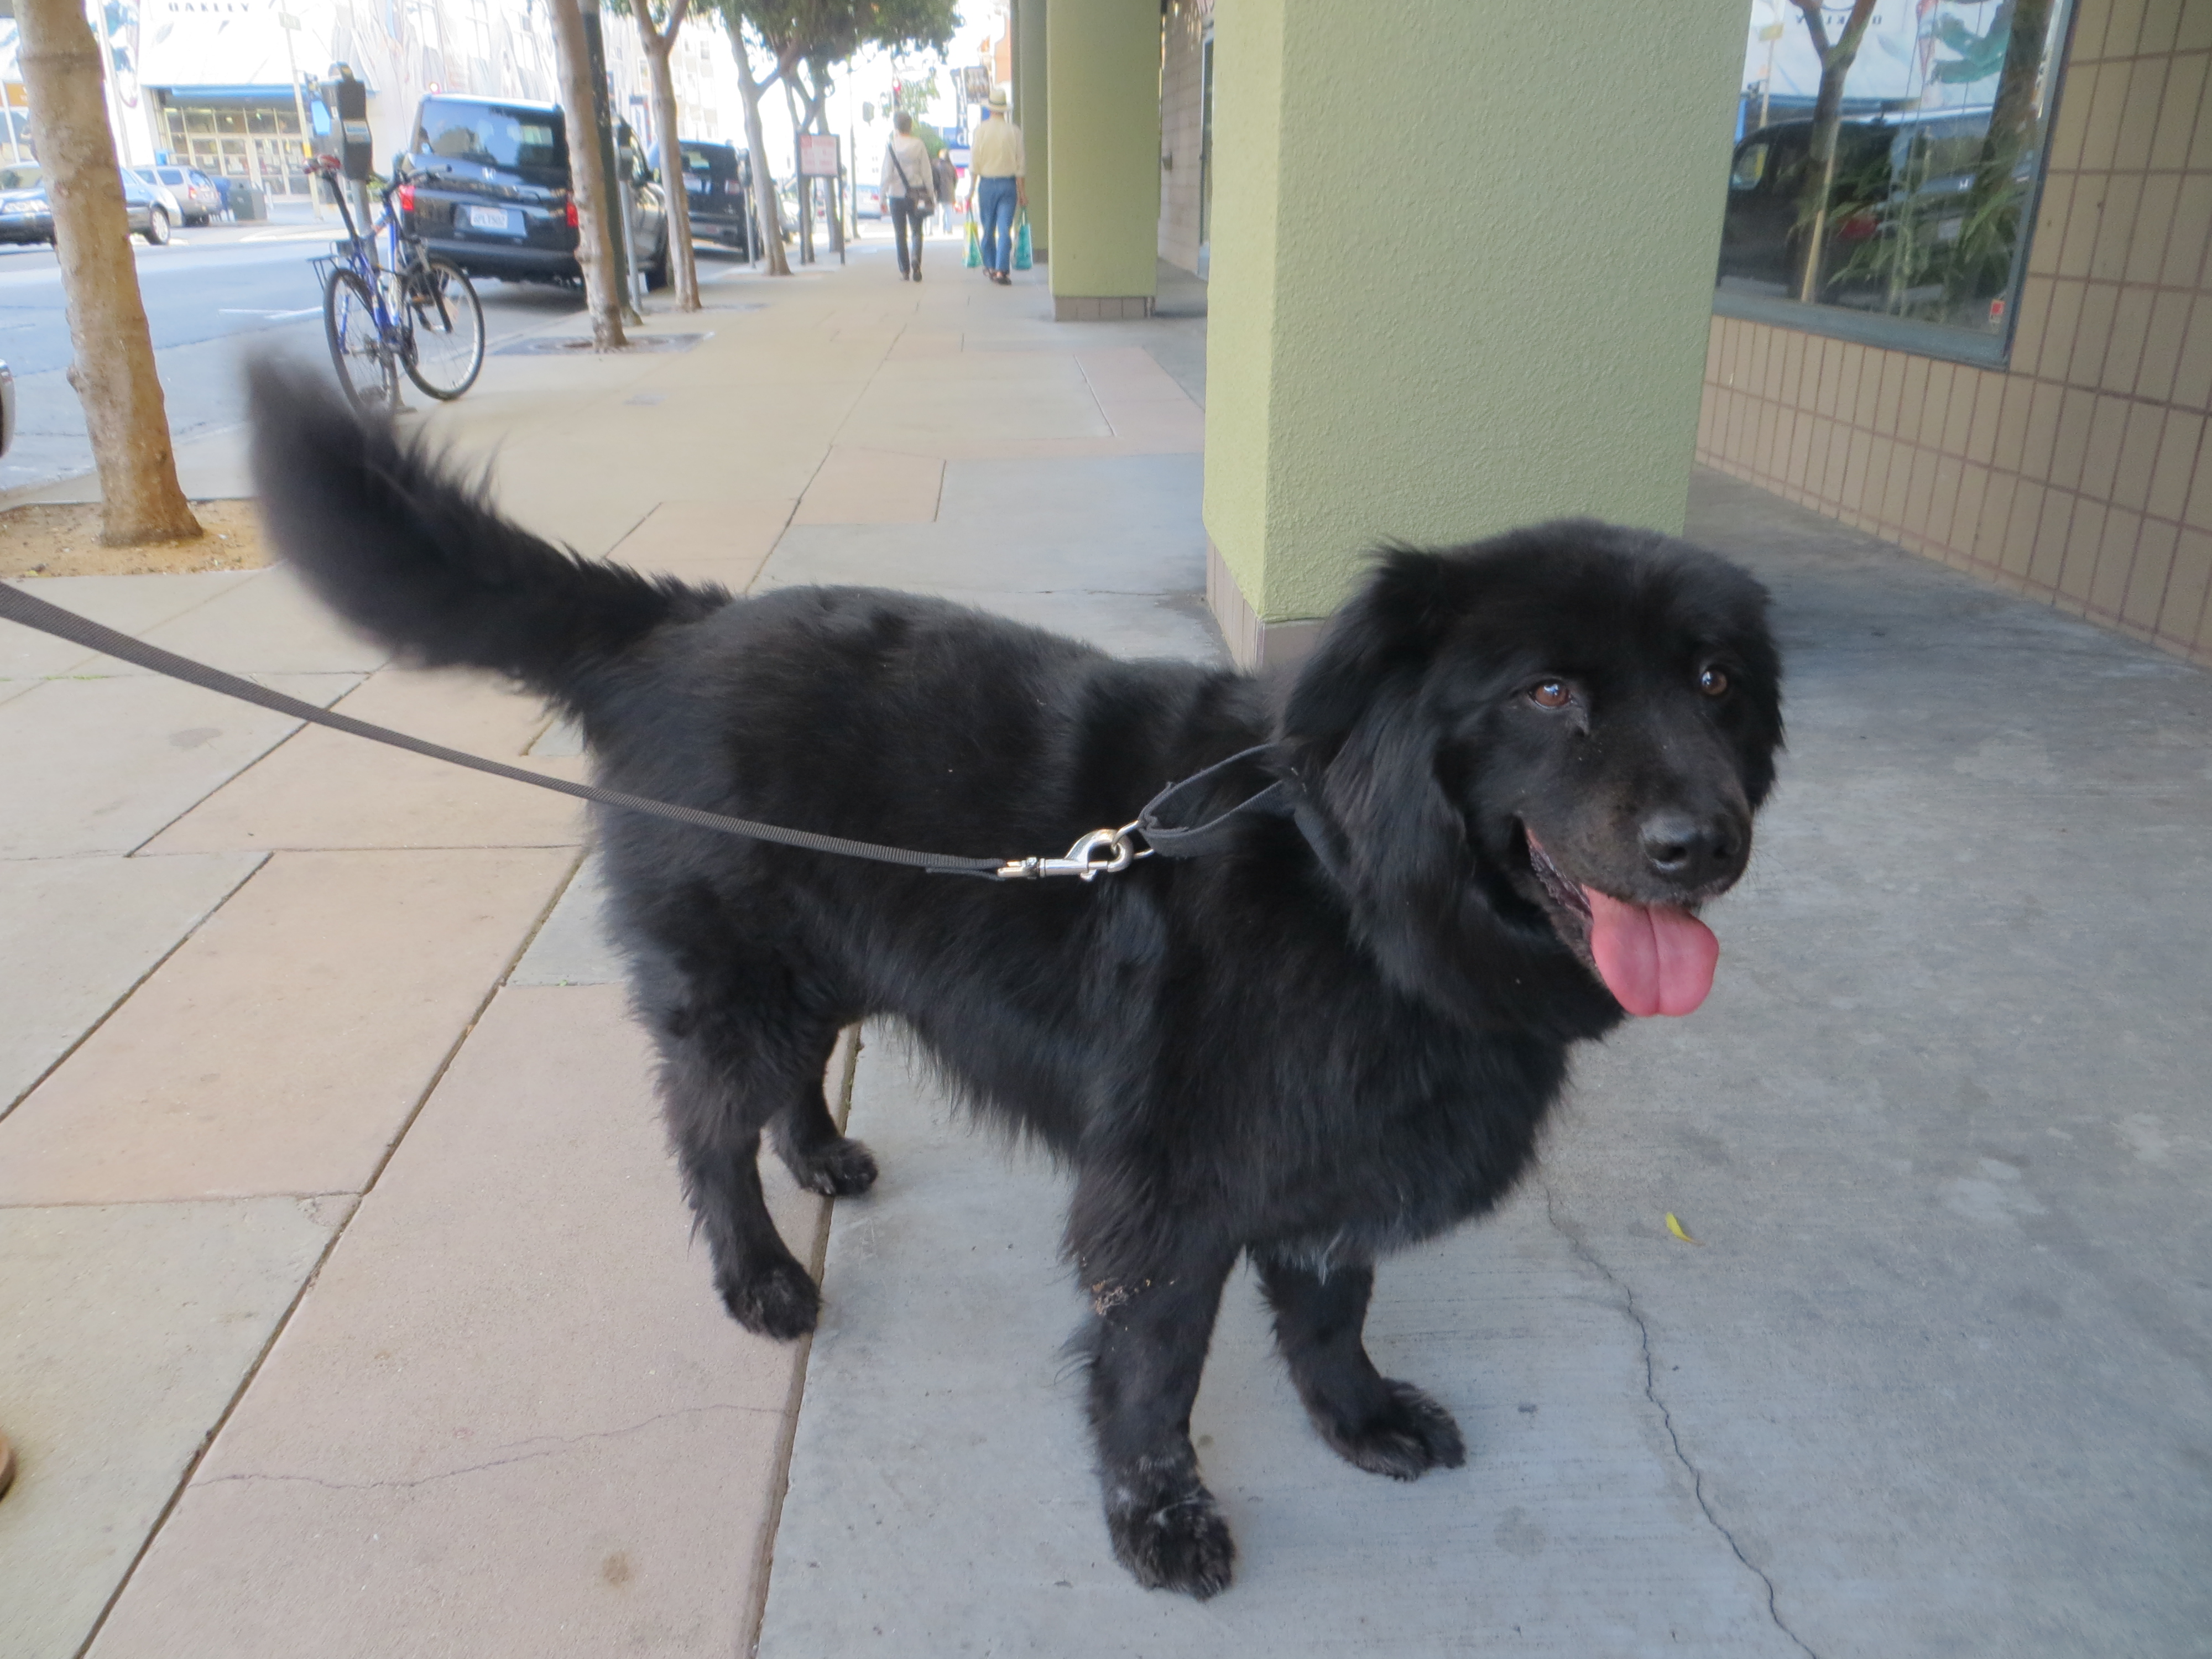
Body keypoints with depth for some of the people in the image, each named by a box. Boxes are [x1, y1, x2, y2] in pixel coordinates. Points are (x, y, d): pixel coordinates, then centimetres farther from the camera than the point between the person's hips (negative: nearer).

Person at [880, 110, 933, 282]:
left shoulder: (891, 145, -5)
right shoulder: (919, 145, -3)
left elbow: (887, 174, -6)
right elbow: (927, 173, -1)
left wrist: (883, 198, 0)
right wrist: (931, 196, 7)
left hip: (896, 195, 0)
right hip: (916, 195, 0)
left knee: (900, 234, 9)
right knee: (917, 231, 6)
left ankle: (904, 271, 8)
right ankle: (916, 261, -19)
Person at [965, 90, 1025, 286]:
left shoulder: (981, 130, -3)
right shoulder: (1014, 131, -2)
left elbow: (975, 163, -3)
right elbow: (1020, 165, -1)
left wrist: (972, 190, 3)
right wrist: (1023, 193, 5)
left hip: (987, 184, 0)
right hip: (1009, 184, 0)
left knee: (988, 229, 14)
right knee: (1005, 229, -3)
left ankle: (990, 267, 24)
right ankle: (1001, 270, -13)